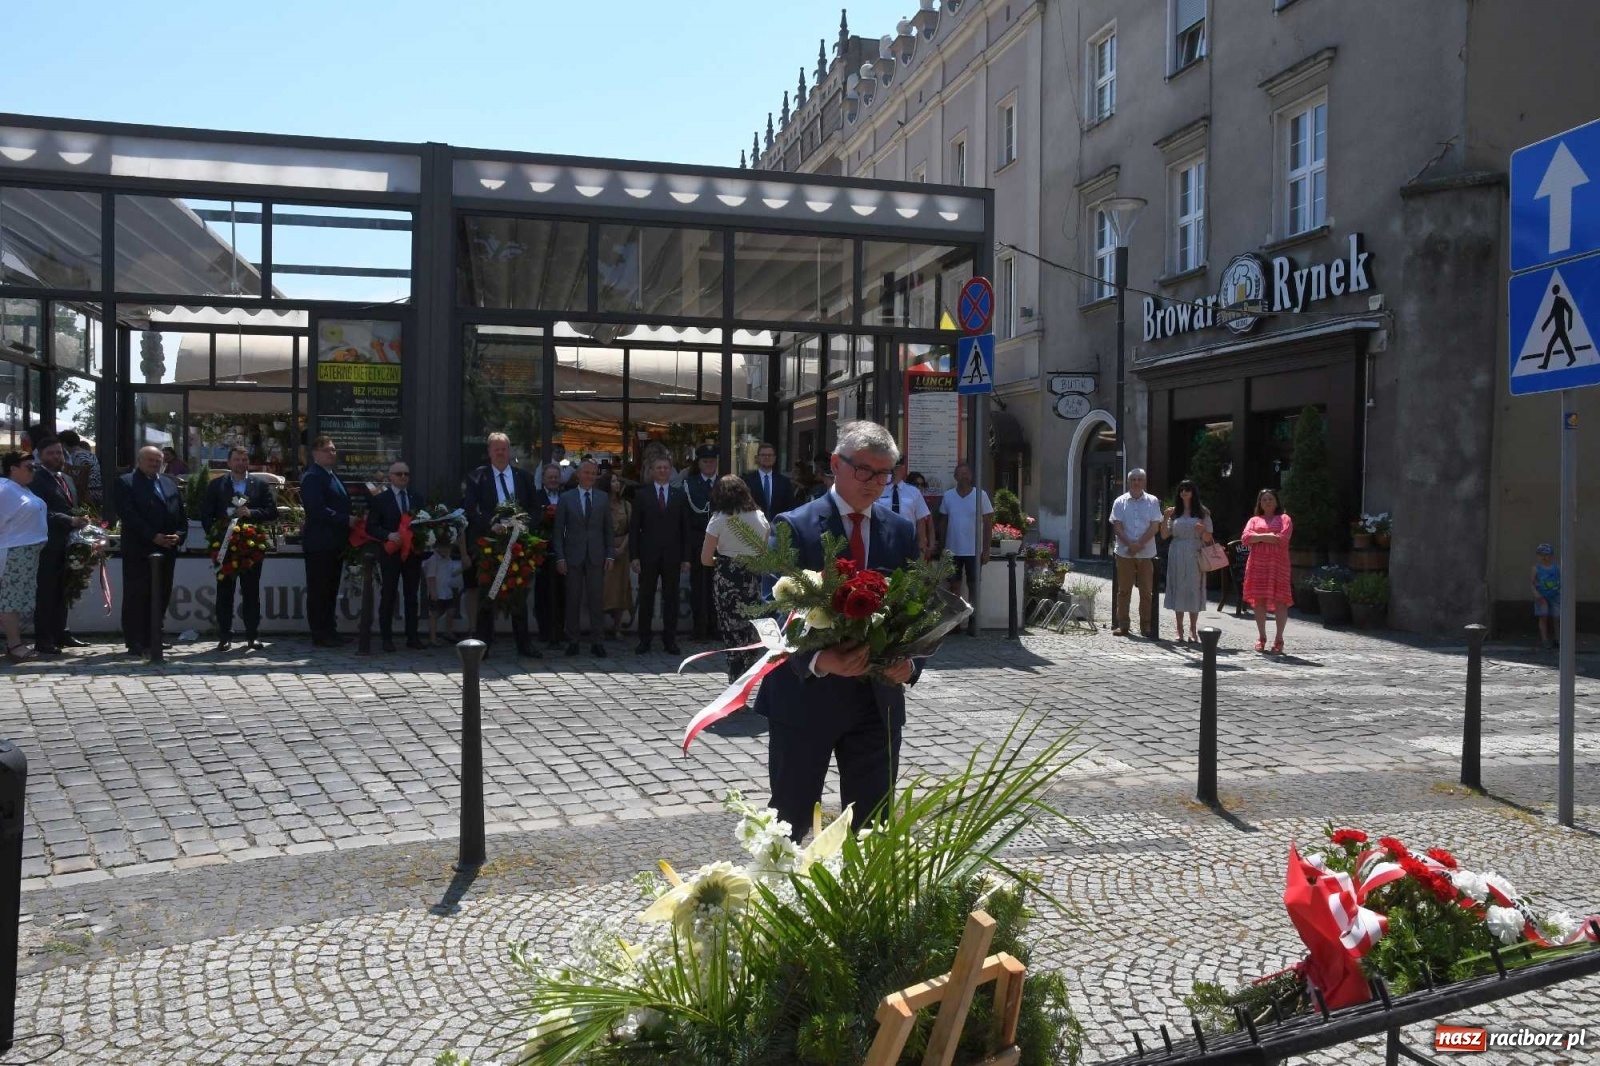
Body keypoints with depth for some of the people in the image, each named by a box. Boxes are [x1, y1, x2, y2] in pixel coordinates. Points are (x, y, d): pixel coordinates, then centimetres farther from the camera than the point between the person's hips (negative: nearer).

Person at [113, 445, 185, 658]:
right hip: (138, 551, -6)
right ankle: (135, 644, 2)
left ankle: (152, 641, 15)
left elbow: (182, 515, 15)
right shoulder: (125, 483, -1)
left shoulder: (170, 484, 18)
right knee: (136, 598, -2)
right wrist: (153, 536, -17)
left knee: (161, 597, 7)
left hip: (166, 550, 6)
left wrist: (178, 535, -4)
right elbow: (129, 515, -12)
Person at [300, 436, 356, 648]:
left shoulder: (332, 477, 19)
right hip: (319, 544, -9)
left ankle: (330, 632, 18)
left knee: (330, 590, 12)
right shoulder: (312, 477, -11)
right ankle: (319, 635, 1)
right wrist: (346, 520, -19)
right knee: (318, 591, -3)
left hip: (334, 544, 9)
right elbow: (317, 510, -20)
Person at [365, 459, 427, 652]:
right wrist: (388, 535, -19)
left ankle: (413, 637, 13)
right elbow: (371, 527, -3)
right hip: (390, 554, -3)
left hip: (413, 554, 3)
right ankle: (387, 638, 8)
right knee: (388, 596, 3)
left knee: (412, 596, 8)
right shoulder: (380, 499, 1)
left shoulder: (417, 499, 11)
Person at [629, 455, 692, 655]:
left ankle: (670, 639, 12)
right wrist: (634, 556, -5)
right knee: (646, 599, 4)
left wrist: (686, 557, 2)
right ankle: (644, 639, 12)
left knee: (671, 599, 5)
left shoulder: (680, 496, 8)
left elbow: (685, 528, 7)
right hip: (648, 555, -1)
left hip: (672, 556, 1)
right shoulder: (642, 495, 4)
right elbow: (634, 528, 2)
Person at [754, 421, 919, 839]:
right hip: (805, 696, -4)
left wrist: (909, 661, -16)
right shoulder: (794, 526, -7)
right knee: (790, 822, 10)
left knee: (872, 823, 12)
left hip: (878, 700, 4)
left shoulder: (902, 531, 7)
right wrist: (818, 660, -31)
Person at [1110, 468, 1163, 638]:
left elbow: (1155, 527, -2)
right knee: (1123, 590, 4)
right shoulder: (1120, 502, 5)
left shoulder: (1152, 502, 5)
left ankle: (1146, 626, 10)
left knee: (1146, 591, 3)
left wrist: (1140, 544, -14)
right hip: (1124, 552, 0)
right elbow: (1117, 526, -1)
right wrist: (1130, 544, -15)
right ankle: (1122, 625, 9)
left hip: (1146, 553, 0)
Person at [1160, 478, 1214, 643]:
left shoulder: (1202, 512, 4)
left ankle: (1193, 630, 6)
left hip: (1195, 556, -1)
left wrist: (1203, 530, -19)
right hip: (1177, 555, 1)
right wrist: (1165, 518, -9)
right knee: (1178, 589, 2)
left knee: (1194, 589, -1)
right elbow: (1165, 535, 5)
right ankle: (1179, 630, 9)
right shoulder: (1174, 512, 8)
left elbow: (1208, 538, 3)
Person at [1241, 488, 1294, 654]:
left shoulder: (1284, 519, 10)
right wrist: (1268, 536, -8)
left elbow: (1283, 538, -7)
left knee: (1280, 600, -7)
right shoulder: (1254, 520, 18)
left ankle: (1279, 639, -3)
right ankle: (1261, 637, 11)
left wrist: (1258, 537, -3)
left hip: (1278, 564, -2)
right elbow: (1245, 539, 1)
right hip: (1257, 564, 2)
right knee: (1259, 600, 2)